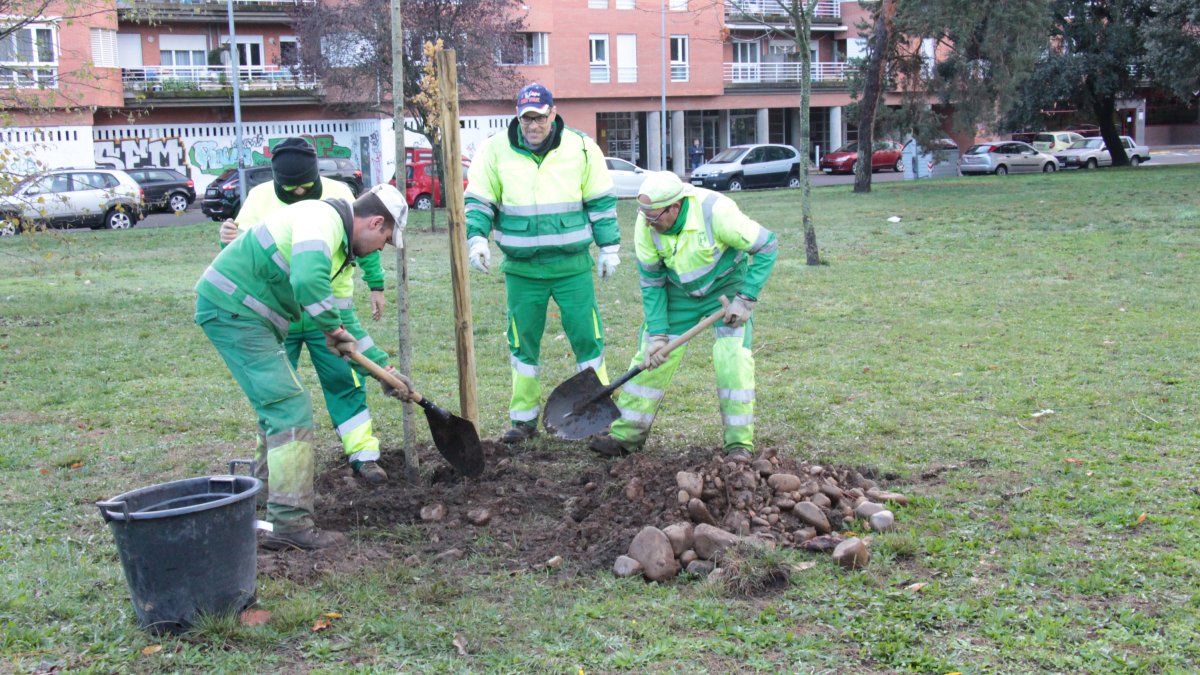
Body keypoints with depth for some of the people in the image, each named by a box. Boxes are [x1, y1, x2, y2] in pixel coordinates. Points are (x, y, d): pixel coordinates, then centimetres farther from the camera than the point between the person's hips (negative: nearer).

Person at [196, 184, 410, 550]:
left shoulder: (339, 243, 19)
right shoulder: (322, 218, -14)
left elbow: (339, 313, 28)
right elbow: (308, 281, -34)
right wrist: (335, 330, -18)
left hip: (245, 314, 11)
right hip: (232, 307, -11)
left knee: (278, 407, 20)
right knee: (291, 409, -12)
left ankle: (269, 506, 32)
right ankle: (289, 523, -11)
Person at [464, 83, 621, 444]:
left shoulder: (580, 147, 0)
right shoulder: (496, 150, -1)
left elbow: (601, 201, 7)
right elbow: (478, 201, 6)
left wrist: (609, 247, 7)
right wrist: (477, 238, -9)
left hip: (572, 264, -1)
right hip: (521, 268, 1)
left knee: (587, 338, 2)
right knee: (523, 343, 8)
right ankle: (524, 418, 21)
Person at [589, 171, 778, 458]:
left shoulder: (716, 211, -33)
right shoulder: (645, 225, -21)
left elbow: (767, 246, -22)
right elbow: (651, 282, -10)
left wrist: (746, 298, -25)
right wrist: (657, 332, -15)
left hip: (726, 288, -3)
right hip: (678, 291, 3)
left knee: (733, 359, -15)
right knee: (652, 358, 0)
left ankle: (740, 443, -3)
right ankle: (627, 435, 11)